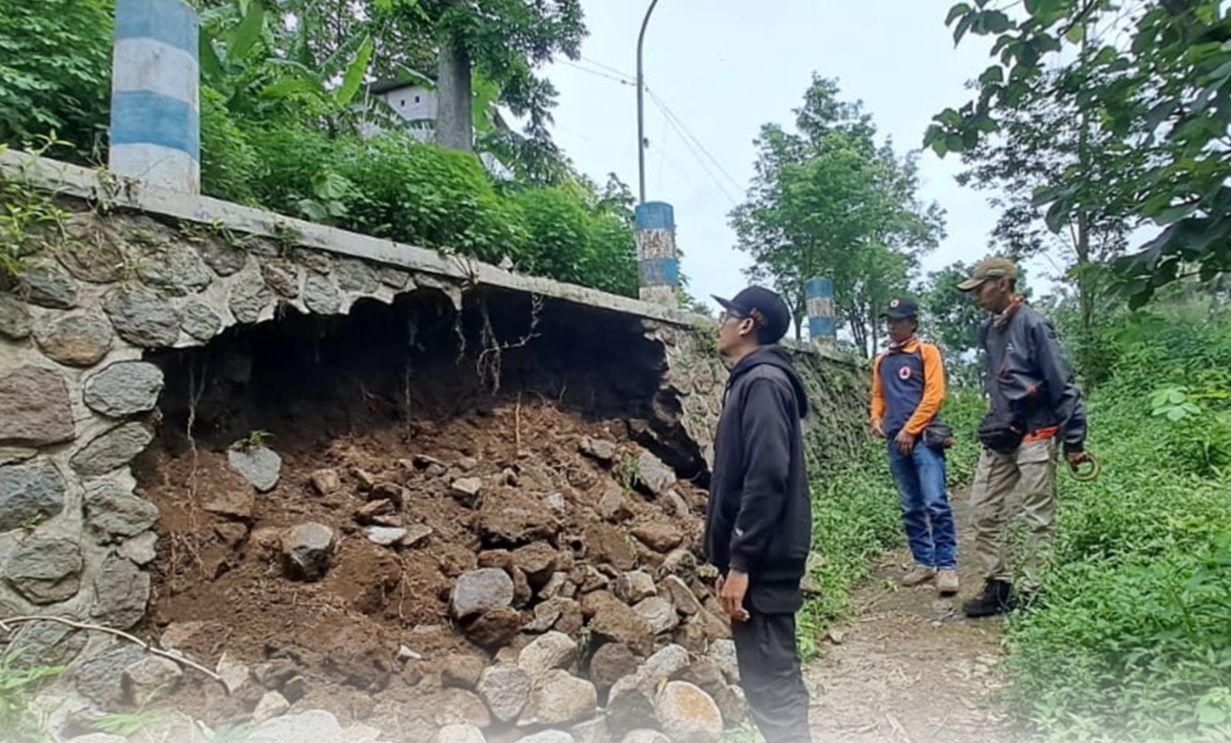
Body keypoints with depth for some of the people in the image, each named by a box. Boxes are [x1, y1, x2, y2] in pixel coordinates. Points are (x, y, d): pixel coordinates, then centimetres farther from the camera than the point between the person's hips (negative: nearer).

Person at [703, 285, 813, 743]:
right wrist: (733, 560, 19)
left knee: (772, 689, -3)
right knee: (775, 683, 17)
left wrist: (740, 563, -22)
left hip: (761, 566, -10)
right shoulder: (754, 380, 16)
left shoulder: (762, 382, -15)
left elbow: (766, 478, -24)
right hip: (756, 562, 10)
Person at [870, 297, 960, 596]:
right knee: (911, 507, 10)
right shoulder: (882, 361, 16)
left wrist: (910, 430, -12)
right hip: (896, 442, 6)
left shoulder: (927, 353, 0)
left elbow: (934, 395, -7)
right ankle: (924, 562, 18)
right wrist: (876, 419, 1)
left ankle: (947, 566, -6)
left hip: (923, 438, -5)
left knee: (936, 503, -11)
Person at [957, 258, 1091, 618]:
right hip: (998, 437, 8)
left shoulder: (1033, 325, -11)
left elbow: (1062, 384, -11)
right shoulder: (989, 329, 11)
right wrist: (993, 424, 18)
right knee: (984, 511, 9)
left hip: (1034, 436, -8)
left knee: (1037, 517, 1)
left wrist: (1074, 441, -11)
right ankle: (997, 584, 18)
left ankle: (1029, 591, 8)